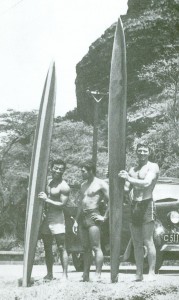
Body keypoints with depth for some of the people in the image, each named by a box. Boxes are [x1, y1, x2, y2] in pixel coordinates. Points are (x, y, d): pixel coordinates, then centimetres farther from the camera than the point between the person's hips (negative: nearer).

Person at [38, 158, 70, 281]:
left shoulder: (64, 187, -9)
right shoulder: (47, 180, 13)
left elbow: (62, 204, -15)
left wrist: (47, 199, -19)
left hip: (57, 218, -7)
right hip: (45, 217, 7)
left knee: (61, 247, -7)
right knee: (47, 248, 10)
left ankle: (65, 274, -7)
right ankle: (49, 274, 18)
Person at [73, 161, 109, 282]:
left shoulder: (101, 184, -5)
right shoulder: (84, 185, 20)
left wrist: (104, 217, -12)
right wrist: (76, 221, 19)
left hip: (93, 217, -8)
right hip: (82, 217, 8)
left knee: (96, 248, -8)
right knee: (86, 248, 10)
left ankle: (98, 275, -9)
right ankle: (86, 275, 13)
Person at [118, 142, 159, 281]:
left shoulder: (153, 167, -2)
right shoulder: (132, 170, 19)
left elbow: (147, 183, -18)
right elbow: (126, 189, 16)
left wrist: (129, 178, -25)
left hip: (147, 204, -6)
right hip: (134, 206, 6)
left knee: (148, 241, -9)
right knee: (137, 243, 5)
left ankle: (151, 273, -8)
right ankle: (139, 274, 7)